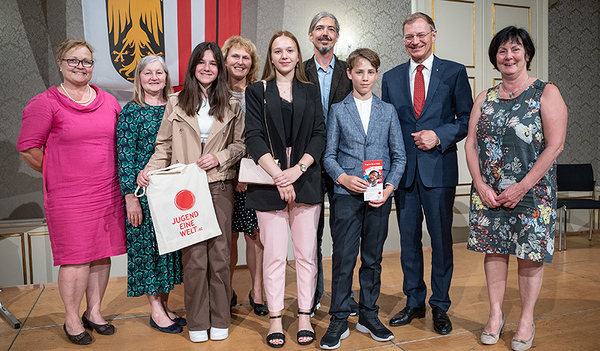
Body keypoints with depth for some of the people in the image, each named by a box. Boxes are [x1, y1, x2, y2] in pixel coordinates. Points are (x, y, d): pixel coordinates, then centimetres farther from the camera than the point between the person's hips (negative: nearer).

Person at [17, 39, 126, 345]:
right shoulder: (46, 103, -4)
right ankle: (71, 320, 19)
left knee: (102, 254, 11)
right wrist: (58, 174, 2)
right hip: (68, 197, -5)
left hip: (108, 193, 5)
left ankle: (94, 312, 29)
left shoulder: (109, 102, 10)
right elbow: (27, 148, -2)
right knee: (76, 258, -1)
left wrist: (108, 175, 13)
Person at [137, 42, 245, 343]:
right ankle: (197, 322, 15)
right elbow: (164, 145, 7)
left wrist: (220, 157, -7)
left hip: (220, 187, 1)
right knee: (193, 256, -1)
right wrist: (149, 169, -8)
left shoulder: (231, 106, 10)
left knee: (219, 253, 4)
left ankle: (219, 319, 19)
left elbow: (241, 144, 11)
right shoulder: (176, 103, 9)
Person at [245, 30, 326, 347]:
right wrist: (278, 175, -14)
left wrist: (298, 169, -11)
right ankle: (275, 318, 16)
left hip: (305, 181, 2)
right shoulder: (257, 92, 7)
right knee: (274, 254, 2)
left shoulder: (310, 92, 13)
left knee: (306, 252, 5)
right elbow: (254, 137, -4)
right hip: (269, 182, -1)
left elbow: (319, 135, 4)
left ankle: (305, 316, 18)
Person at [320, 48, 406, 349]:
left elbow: (399, 156, 8)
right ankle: (339, 319, 12)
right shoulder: (338, 110, 7)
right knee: (343, 256, -1)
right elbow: (329, 155, 5)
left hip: (380, 195, 2)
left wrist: (390, 186, -6)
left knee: (373, 256, 10)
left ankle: (368, 315, 25)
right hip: (347, 193, -1)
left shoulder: (388, 111, 9)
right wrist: (342, 177, -13)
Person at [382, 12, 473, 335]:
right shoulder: (391, 77, 11)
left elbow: (466, 119, 2)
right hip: (403, 169, 3)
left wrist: (439, 136, -15)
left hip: (439, 167, -2)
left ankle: (440, 306, 21)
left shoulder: (455, 72, 3)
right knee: (408, 238, 10)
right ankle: (414, 302, 26)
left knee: (441, 238, 5)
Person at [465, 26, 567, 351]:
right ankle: (496, 315, 24)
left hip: (531, 192, -3)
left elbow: (555, 145, -10)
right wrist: (480, 185, -7)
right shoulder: (485, 98, 10)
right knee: (494, 250, 9)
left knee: (530, 254, 5)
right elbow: (471, 144, 6)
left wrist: (522, 187, -16)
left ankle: (526, 321, 21)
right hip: (488, 193, 3)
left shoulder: (547, 94, -2)